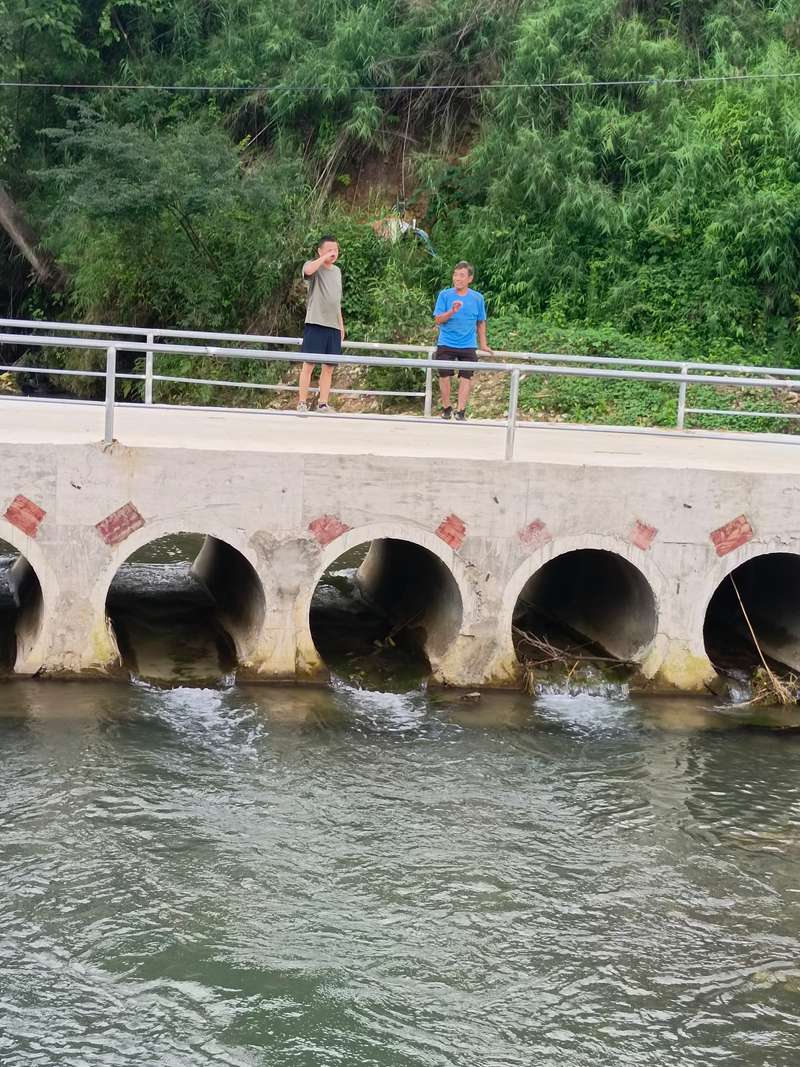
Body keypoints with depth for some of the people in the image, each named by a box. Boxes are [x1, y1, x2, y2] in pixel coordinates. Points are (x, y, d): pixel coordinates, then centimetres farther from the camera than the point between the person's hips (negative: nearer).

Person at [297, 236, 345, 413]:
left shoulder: (337, 271, 19)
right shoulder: (313, 266, -1)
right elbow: (308, 270, -29)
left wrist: (341, 325, 22)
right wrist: (325, 257, -18)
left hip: (333, 325, 6)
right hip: (315, 323, -6)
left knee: (329, 367, 4)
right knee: (309, 363, -7)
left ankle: (323, 404, 8)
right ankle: (302, 403, -4)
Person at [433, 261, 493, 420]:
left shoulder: (477, 298, 2)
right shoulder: (445, 295, -2)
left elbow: (481, 322, 12)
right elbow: (438, 320, -5)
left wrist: (483, 345, 13)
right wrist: (452, 312, -23)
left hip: (468, 346, 0)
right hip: (446, 344, 0)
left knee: (466, 377, -4)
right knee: (445, 376, 1)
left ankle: (461, 411, 0)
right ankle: (446, 408, 16)